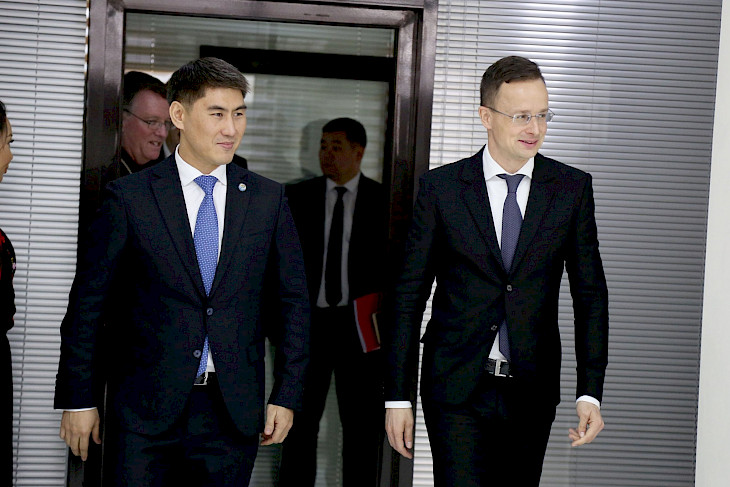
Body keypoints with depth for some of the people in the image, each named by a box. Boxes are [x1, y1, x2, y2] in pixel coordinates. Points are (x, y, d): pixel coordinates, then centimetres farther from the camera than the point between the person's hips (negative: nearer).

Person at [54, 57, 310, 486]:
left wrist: (287, 396, 4)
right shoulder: (129, 197, -2)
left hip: (233, 412, 2)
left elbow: (293, 301, 9)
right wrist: (79, 399, -1)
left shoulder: (269, 200, 5)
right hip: (145, 412, -2)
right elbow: (88, 301, 1)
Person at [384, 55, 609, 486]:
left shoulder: (572, 188, 2)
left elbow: (590, 293, 3)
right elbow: (409, 293, 0)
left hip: (532, 391, 2)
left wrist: (591, 392, -5)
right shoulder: (441, 187, -2)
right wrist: (398, 397, -3)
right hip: (457, 388, -2)